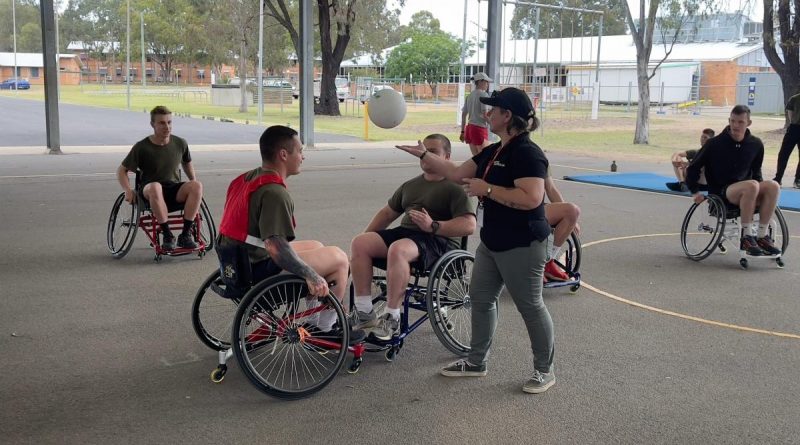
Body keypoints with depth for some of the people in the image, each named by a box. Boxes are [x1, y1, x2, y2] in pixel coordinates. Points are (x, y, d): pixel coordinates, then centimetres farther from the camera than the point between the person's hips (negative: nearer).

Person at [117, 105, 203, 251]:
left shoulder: (180, 143, 3)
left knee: (197, 185, -30)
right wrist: (128, 190, -13)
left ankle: (185, 234, -23)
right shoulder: (142, 147, -5)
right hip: (150, 192, -3)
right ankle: (167, 235, -29)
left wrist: (194, 184, 10)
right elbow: (122, 170, 4)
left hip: (175, 192, 3)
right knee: (155, 186, -40)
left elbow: (187, 164, 23)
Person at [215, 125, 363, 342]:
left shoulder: (246, 178, 8)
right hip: (257, 273, -10)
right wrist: (311, 276, -25)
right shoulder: (274, 192, -22)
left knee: (315, 246, 25)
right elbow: (275, 247, -32)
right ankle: (325, 328, 11)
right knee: (339, 258, -2)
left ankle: (314, 321, 29)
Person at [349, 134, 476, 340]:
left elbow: (469, 225, -13)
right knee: (359, 243, -16)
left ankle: (392, 317, -27)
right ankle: (364, 311, -16)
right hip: (404, 232, 8)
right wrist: (367, 239, 18)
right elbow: (387, 213, 29)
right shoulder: (411, 185, 23)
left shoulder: (454, 188, 0)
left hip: (439, 240, -7)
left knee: (398, 250, -38)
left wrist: (433, 226, -22)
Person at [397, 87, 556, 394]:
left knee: (530, 306, 2)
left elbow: (532, 198, -30)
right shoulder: (493, 152, 11)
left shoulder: (527, 153, -19)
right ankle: (476, 362, 29)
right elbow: (458, 173, 19)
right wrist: (424, 155, 20)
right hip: (492, 243, 10)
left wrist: (487, 189, -24)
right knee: (481, 298, 16)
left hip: (521, 246, -10)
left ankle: (545, 370, 17)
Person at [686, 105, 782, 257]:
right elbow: (693, 169, 4)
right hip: (722, 192, -4)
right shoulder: (715, 144, -4)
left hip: (746, 192, 4)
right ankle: (746, 237, -29)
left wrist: (760, 190, 10)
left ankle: (761, 235, -21)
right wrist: (695, 191, -4)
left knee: (773, 186, -27)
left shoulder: (756, 144, 7)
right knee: (751, 186, -36)